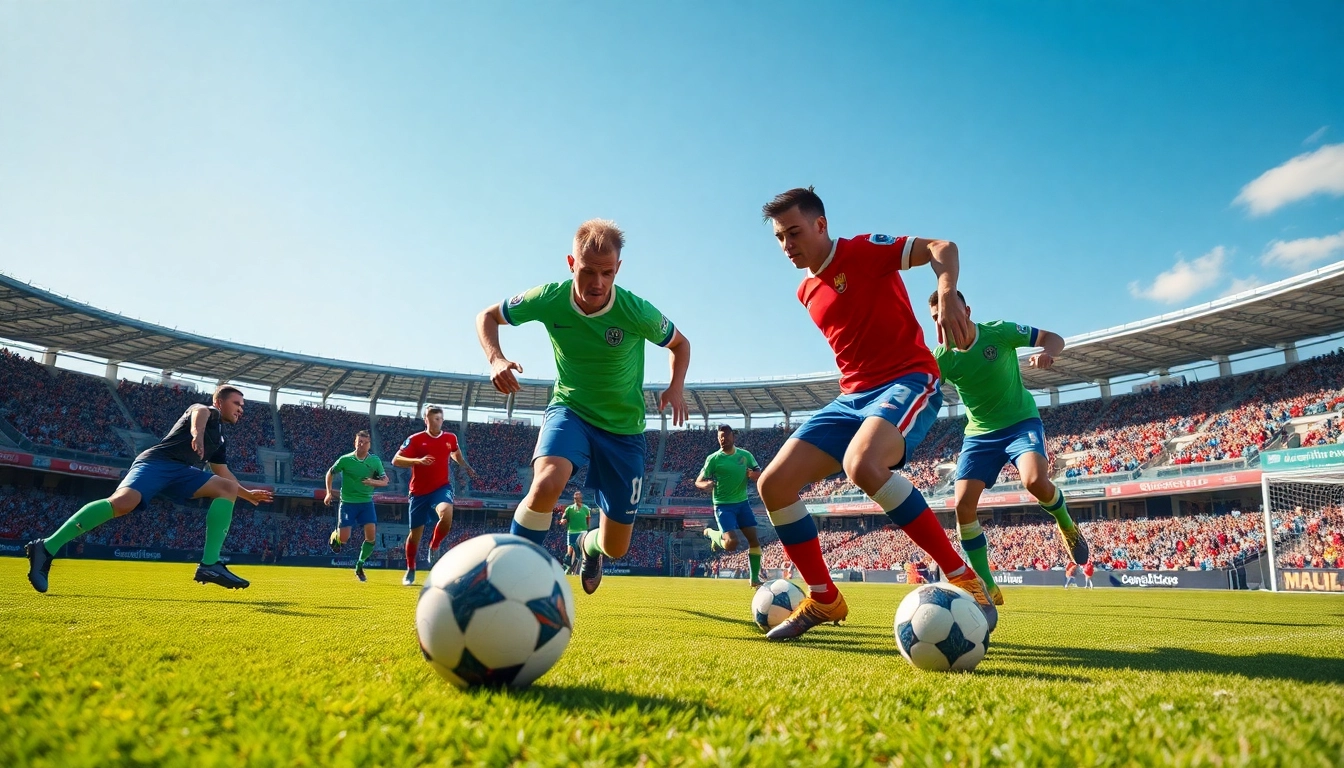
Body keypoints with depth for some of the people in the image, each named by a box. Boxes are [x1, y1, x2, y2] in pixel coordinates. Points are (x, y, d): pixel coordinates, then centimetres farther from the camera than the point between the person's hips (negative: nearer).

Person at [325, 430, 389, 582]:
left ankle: (360, 566, 9)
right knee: (344, 538, -7)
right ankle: (334, 536, 33)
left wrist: (374, 482, -19)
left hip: (367, 502, 2)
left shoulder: (375, 461, -3)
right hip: (347, 502, -2)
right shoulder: (345, 460, -8)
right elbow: (330, 473, 8)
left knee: (371, 534, -11)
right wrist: (329, 493, 2)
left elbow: (385, 481, 1)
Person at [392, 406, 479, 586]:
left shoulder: (451, 438, 3)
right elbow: (396, 460, -11)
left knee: (446, 516, -32)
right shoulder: (415, 439, -6)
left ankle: (434, 547, -4)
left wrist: (467, 467, 29)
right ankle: (410, 570, 32)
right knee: (414, 533, 9)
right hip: (419, 492, 0)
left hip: (442, 487, 0)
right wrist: (418, 460, -25)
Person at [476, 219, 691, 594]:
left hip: (624, 427, 1)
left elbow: (680, 344, 0)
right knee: (547, 483, -36)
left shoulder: (637, 312, -20)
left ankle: (589, 546, 45)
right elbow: (487, 316, -1)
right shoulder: (549, 299, -17)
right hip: (570, 409, 0)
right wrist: (496, 358, -20)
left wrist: (676, 387, -18)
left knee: (615, 548, 5)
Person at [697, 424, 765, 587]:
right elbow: (698, 482, -6)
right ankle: (711, 533, 13)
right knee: (732, 543, -20)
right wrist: (706, 484, -31)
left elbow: (760, 474, 11)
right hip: (723, 505, -5)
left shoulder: (746, 455, 2)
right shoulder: (713, 458, -8)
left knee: (754, 540, 1)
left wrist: (754, 475, -13)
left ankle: (755, 579, 16)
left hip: (742, 503, 5)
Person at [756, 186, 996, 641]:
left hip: (908, 381, -7)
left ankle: (965, 581, -23)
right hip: (853, 396, 8)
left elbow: (942, 248, -13)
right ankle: (824, 600, 8)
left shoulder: (864, 250, -4)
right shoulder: (807, 293, 17)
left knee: (861, 465, -38)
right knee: (773, 484, -6)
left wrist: (948, 295, -32)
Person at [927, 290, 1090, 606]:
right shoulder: (941, 358, -8)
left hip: (1021, 422, -3)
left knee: (1035, 480, -32)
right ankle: (987, 587, -1)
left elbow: (1054, 338, -7)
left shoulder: (999, 331, -12)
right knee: (963, 505, -14)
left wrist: (1046, 353, -29)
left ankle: (1066, 525, 4)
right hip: (980, 434, 3)